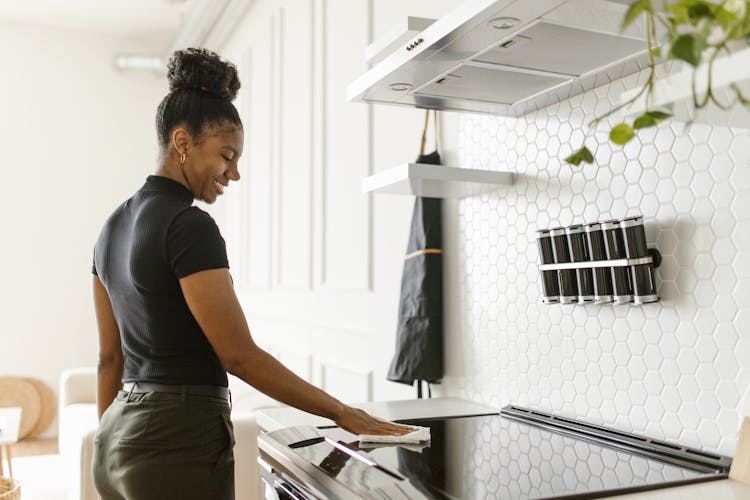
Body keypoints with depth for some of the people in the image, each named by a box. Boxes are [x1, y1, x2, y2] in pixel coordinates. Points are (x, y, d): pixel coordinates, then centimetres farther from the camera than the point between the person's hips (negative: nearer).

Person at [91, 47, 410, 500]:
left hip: (121, 435, 9)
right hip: (177, 443, -9)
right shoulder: (189, 226, -17)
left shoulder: (116, 225, 9)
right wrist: (343, 414, -14)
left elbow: (110, 355, 13)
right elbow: (239, 355, -20)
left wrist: (112, 450, 19)